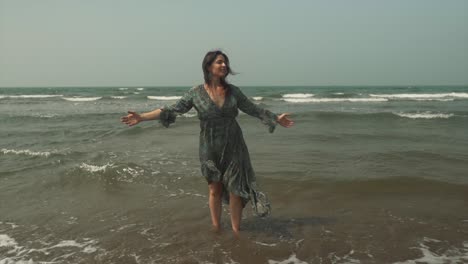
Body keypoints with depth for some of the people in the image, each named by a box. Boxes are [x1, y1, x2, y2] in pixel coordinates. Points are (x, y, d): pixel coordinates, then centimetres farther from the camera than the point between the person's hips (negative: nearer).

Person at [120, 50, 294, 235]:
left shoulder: (233, 91, 1)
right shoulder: (196, 92, -5)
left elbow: (253, 109, 11)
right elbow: (171, 110, -7)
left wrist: (276, 118, 9)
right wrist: (141, 117, -12)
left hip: (233, 147, 1)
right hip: (210, 149, -1)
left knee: (235, 188, 3)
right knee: (215, 189, 10)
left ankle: (236, 231, 15)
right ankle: (216, 228, 27)